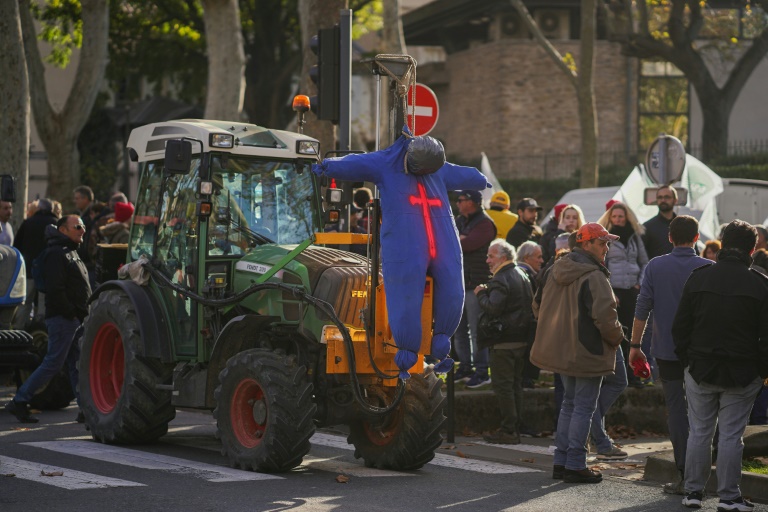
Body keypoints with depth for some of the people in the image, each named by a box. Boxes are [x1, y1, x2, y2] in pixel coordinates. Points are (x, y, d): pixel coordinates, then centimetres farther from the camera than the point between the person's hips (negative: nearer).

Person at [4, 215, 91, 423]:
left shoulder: (70, 252, 20)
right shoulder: (56, 254, -12)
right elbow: (55, 289, -21)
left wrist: (82, 315, 13)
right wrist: (70, 313, -18)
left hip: (74, 319, 10)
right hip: (62, 319, -10)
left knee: (78, 365, 7)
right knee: (53, 363, -7)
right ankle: (19, 402, -2)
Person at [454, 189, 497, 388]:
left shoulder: (484, 224, -10)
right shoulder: (460, 220, 17)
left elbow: (466, 245, -21)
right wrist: (458, 239, -10)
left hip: (476, 283, -8)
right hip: (458, 282, 8)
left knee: (476, 330, -6)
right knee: (459, 329, 13)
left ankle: (482, 372, -1)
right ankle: (465, 367, 23)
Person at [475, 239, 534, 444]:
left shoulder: (501, 279, -16)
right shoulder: (522, 275, 14)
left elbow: (492, 308, -26)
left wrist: (481, 294, -6)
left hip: (503, 341, -9)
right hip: (521, 339, 9)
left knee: (503, 385, -5)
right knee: (516, 384, 14)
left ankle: (508, 430, -6)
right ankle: (516, 428, 17)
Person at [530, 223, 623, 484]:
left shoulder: (557, 271, 10)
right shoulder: (593, 277, -20)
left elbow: (539, 307, 19)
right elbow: (604, 316, -26)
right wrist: (617, 337, -8)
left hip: (563, 351, 9)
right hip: (587, 353, -9)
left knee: (570, 403, 18)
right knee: (584, 406, -2)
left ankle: (561, 462, 20)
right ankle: (575, 465, 0)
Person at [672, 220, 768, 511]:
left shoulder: (698, 278, 0)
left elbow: (680, 326, 4)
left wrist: (687, 360, 12)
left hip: (700, 370, 2)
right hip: (742, 375, -2)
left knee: (699, 432, 10)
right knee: (731, 435, 3)